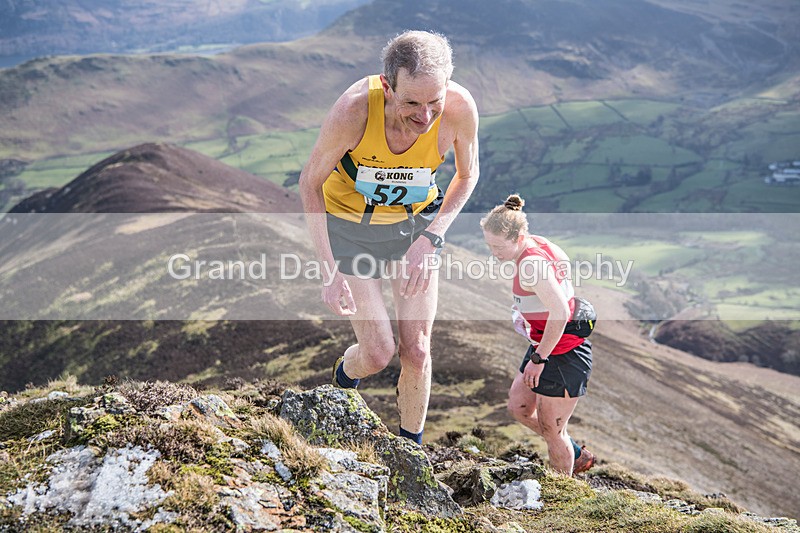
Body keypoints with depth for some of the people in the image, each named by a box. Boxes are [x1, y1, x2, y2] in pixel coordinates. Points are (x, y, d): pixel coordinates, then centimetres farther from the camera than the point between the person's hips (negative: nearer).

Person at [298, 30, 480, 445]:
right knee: (378, 354, -3)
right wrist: (329, 270, -21)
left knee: (416, 351, 1)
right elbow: (310, 183, -17)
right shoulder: (354, 109, -35)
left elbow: (467, 175, -5)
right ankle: (343, 378, 35)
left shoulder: (460, 108, -28)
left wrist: (430, 239, -17)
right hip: (350, 225, -2)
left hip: (416, 222, 2)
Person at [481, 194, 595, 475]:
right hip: (544, 346, 10)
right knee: (519, 407, 19)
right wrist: (525, 314, 8)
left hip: (563, 354, -10)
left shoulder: (531, 264, -27)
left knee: (551, 428, 4)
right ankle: (576, 455, 34)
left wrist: (538, 359, -24)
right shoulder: (538, 244, 2)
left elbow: (560, 313, -33)